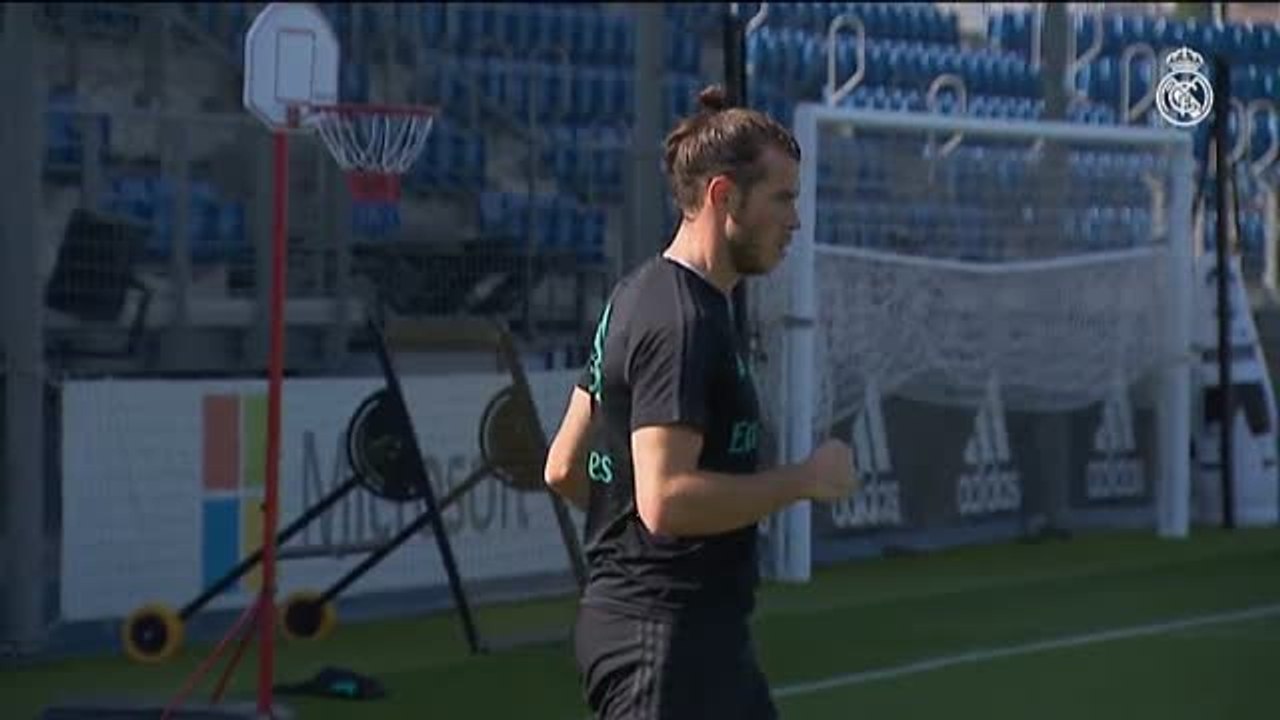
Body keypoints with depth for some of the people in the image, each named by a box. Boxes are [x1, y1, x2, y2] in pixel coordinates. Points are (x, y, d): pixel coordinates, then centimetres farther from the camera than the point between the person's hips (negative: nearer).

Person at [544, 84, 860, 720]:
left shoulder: (642, 297, 14)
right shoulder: (682, 323, -18)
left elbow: (564, 468, 17)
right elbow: (666, 499, -27)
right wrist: (804, 479, -18)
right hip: (664, 636, -11)